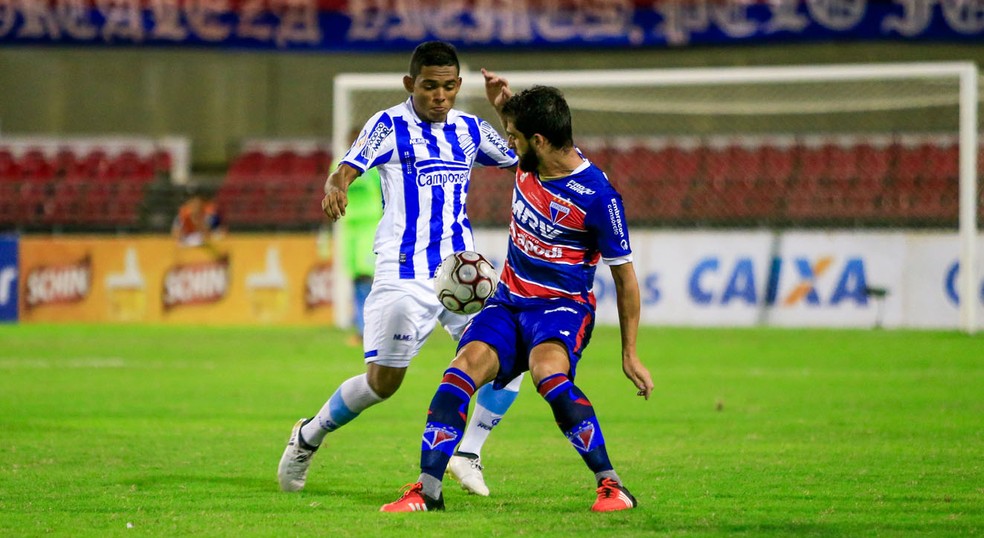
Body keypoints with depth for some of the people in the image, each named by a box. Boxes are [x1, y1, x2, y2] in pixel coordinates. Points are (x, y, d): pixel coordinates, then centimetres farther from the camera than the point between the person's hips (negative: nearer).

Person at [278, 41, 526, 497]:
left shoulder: (469, 129, 10)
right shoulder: (389, 126, -4)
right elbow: (347, 169, -15)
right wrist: (335, 187, -40)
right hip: (404, 273, -5)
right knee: (383, 381, -7)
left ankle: (468, 455, -1)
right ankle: (308, 437, 17)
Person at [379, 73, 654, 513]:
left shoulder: (597, 196, -18)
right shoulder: (528, 162, 0)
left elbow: (624, 275, -8)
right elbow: (524, 133, 30)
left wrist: (630, 354, -6)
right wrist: (503, 103, 9)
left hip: (562, 306, -6)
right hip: (508, 302, 6)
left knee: (548, 371, -36)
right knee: (462, 370, -19)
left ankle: (610, 485, -29)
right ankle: (427, 490, -19)